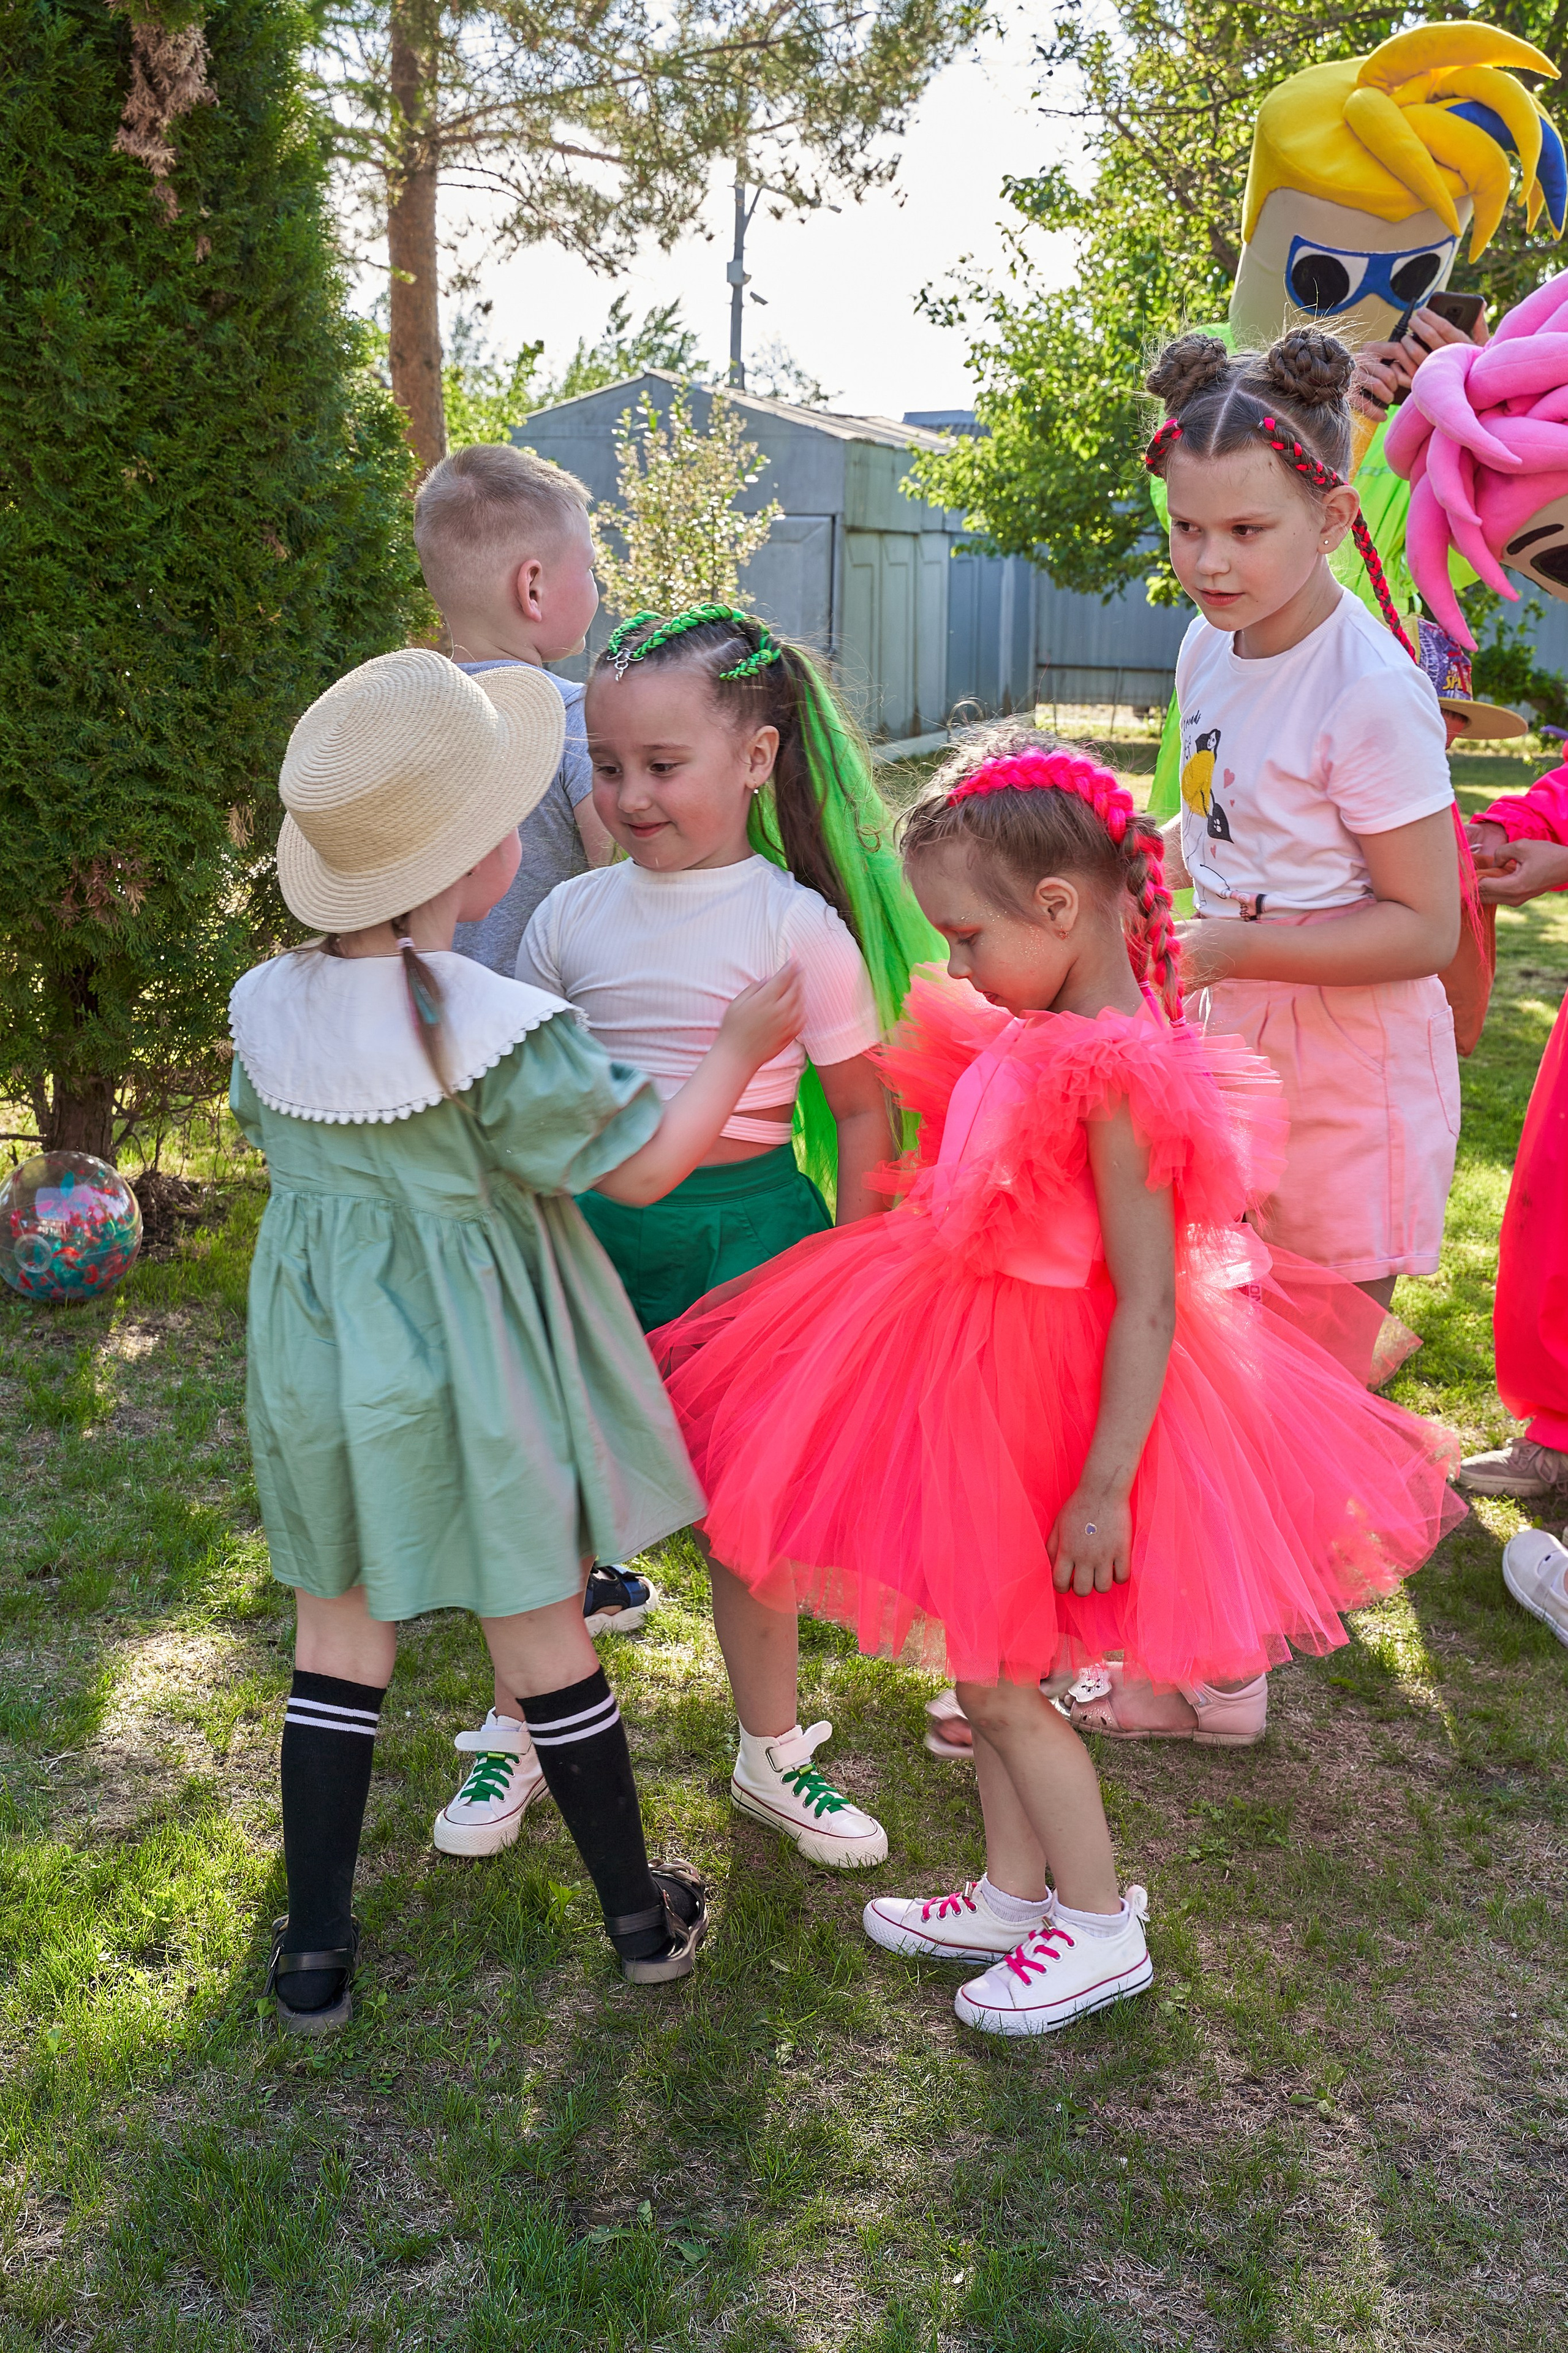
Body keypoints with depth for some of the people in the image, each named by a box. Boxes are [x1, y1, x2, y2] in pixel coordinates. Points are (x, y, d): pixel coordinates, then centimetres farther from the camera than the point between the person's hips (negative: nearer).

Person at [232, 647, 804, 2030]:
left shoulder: (271, 1006, -5)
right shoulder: (501, 1035, -23)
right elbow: (642, 1167, -13)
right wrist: (741, 1050, -2)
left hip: (324, 1350, 4)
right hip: (473, 1368, -4)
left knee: (342, 1629, 16)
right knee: (539, 1627, 11)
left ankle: (314, 1952, 25)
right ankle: (643, 1916, 29)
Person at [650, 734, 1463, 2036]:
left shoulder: (1116, 1077, -26)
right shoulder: (1056, 1037, 2)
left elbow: (1151, 1305, -25)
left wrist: (1105, 1484, -23)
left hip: (1057, 1397, -9)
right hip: (997, 1376, 9)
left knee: (998, 1675, 6)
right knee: (991, 1660, 20)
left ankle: (1101, 1926, 25)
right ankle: (1015, 1894, 38)